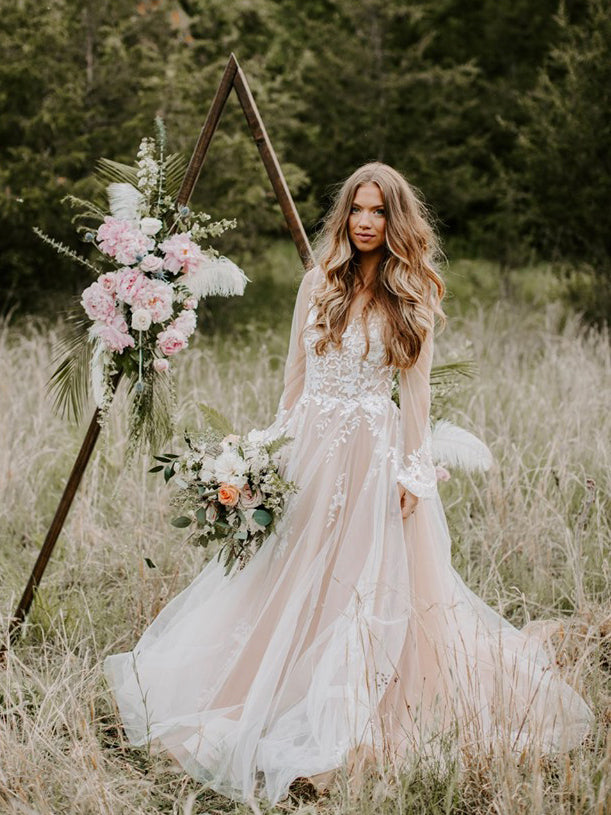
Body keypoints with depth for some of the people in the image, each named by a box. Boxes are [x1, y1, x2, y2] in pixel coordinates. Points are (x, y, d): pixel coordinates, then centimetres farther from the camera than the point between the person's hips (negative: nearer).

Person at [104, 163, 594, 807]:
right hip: (310, 449, 3)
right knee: (295, 581, 6)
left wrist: (414, 470, -5)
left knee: (374, 584, -1)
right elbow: (294, 375, 11)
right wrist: (276, 448, 6)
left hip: (375, 452, -2)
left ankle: (353, 725, 10)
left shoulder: (414, 298, 1)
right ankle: (283, 713, 18)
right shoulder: (319, 284, 7)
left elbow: (415, 391, 1)